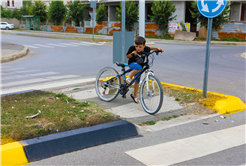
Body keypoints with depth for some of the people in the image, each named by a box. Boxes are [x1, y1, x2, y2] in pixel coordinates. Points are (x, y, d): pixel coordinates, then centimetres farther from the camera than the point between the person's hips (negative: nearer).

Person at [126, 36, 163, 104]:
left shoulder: (146, 49, -19)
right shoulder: (132, 48, -25)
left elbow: (150, 48, 6)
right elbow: (127, 56, -10)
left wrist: (157, 48, -8)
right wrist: (132, 54, -31)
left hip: (139, 65, 4)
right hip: (132, 63, -4)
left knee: (137, 81, 10)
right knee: (138, 67, -40)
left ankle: (134, 96, 27)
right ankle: (129, 78, -20)